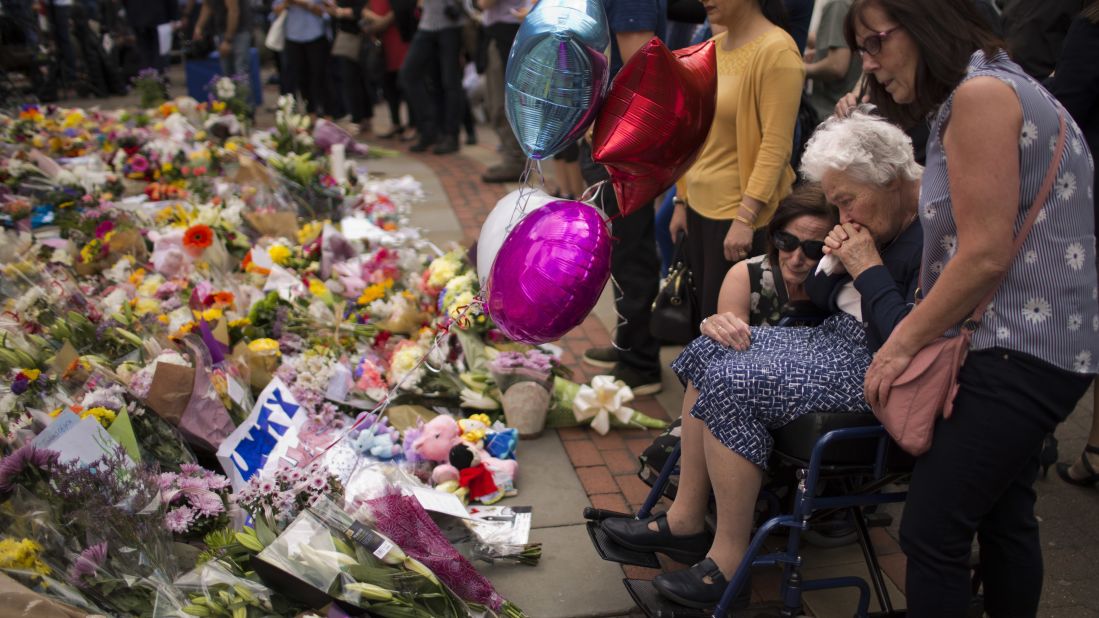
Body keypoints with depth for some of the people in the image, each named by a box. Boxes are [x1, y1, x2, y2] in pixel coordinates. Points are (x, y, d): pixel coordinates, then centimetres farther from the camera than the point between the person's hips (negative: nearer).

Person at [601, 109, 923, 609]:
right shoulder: (873, 220, 10)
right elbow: (813, 301, 16)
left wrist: (868, 268, -20)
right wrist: (835, 264, -5)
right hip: (838, 341, 11)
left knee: (731, 383, -22)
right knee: (708, 351, 5)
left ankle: (728, 560, -10)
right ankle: (686, 520, 7)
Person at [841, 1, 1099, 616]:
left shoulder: (980, 93, -15)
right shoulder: (994, 87, 17)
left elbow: (987, 256, -20)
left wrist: (901, 344, -12)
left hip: (1021, 350, -11)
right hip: (1029, 342, 11)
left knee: (931, 532, -7)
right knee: (1005, 517, 19)